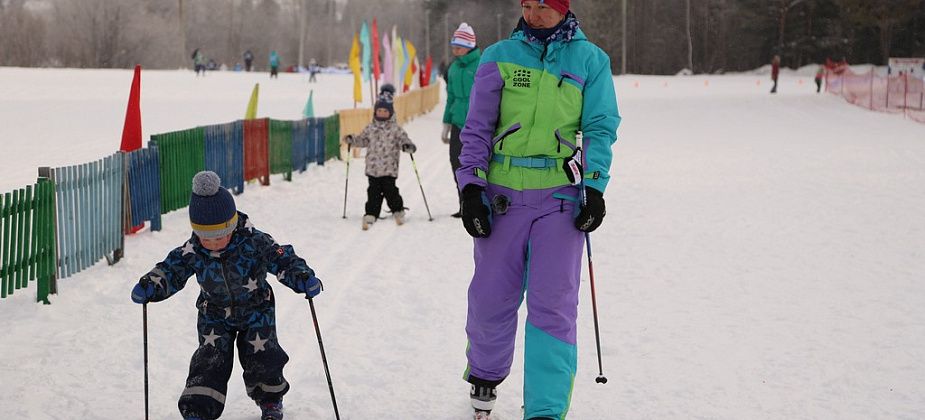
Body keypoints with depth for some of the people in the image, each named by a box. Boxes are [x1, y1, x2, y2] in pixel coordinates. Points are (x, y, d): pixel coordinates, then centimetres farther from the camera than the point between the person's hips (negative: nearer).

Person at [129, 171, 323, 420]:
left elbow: (284, 260, -23)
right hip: (215, 314, 1)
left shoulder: (255, 242, -25)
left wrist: (304, 279, -41)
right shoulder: (192, 251, -18)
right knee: (209, 360, -11)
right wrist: (150, 286, -32)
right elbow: (170, 270, -12)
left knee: (261, 358, -4)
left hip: (256, 309, -1)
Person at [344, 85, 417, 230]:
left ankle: (398, 211, 19)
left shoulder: (395, 129, -1)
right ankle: (371, 214, 4)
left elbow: (404, 140, -5)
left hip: (389, 168, -3)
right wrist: (352, 140, 0)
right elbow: (362, 140, 17)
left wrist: (408, 146, -27)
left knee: (390, 190, -1)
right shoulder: (370, 128, 9)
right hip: (373, 168, 3)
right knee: (373, 192, 1)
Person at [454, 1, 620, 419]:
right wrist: (470, 186, -1)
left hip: (562, 196, -1)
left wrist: (594, 187, -6)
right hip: (502, 193, 1)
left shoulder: (590, 59, 5)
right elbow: (478, 126, 7)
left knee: (553, 306, -6)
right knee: (490, 298, 5)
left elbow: (600, 128, 5)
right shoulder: (499, 56, 6)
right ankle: (485, 376, 33)